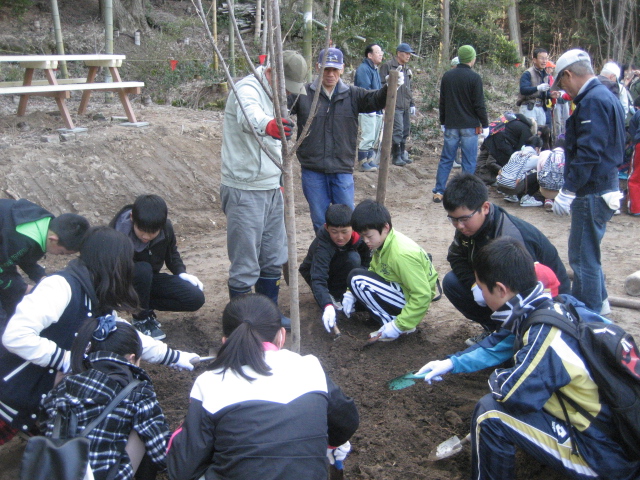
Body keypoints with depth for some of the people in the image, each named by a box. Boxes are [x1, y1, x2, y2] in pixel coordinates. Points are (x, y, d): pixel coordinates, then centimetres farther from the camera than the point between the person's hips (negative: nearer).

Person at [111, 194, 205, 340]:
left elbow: (172, 253, 7)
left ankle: (145, 305, 3)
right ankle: (141, 319, -15)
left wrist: (181, 273, -9)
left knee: (196, 299, -15)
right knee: (143, 269, -39)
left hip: (149, 280, 4)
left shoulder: (166, 228, -15)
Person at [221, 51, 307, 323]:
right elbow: (249, 116, -41)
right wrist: (267, 125, -62)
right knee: (245, 265, -1)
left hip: (272, 189, 9)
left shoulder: (275, 94, 13)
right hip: (245, 191, -9)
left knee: (273, 260, 17)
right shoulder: (247, 89, -15)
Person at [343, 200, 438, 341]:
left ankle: (395, 322, -11)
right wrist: (351, 292, -3)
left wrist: (398, 326, -27)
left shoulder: (402, 254, -29)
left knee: (357, 279, -20)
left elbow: (423, 295, -29)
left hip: (411, 300, -10)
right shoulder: (382, 242, -3)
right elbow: (373, 270, 11)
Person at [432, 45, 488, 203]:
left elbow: (442, 102, 12)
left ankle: (438, 191, 8)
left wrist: (443, 122, 21)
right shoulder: (474, 77, -9)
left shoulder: (447, 76, 6)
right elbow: (479, 104, -9)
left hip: (451, 126, 4)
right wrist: (485, 125, -2)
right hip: (470, 126, -4)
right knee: (469, 161, 2)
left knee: (446, 159, 10)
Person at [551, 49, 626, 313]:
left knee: (582, 256, -2)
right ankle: (598, 301, 36)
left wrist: (568, 190, -24)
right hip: (603, 186, 11)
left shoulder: (593, 101, -18)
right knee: (587, 252, 23)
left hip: (593, 192, -11)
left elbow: (588, 152, -26)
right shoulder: (605, 96, 15)